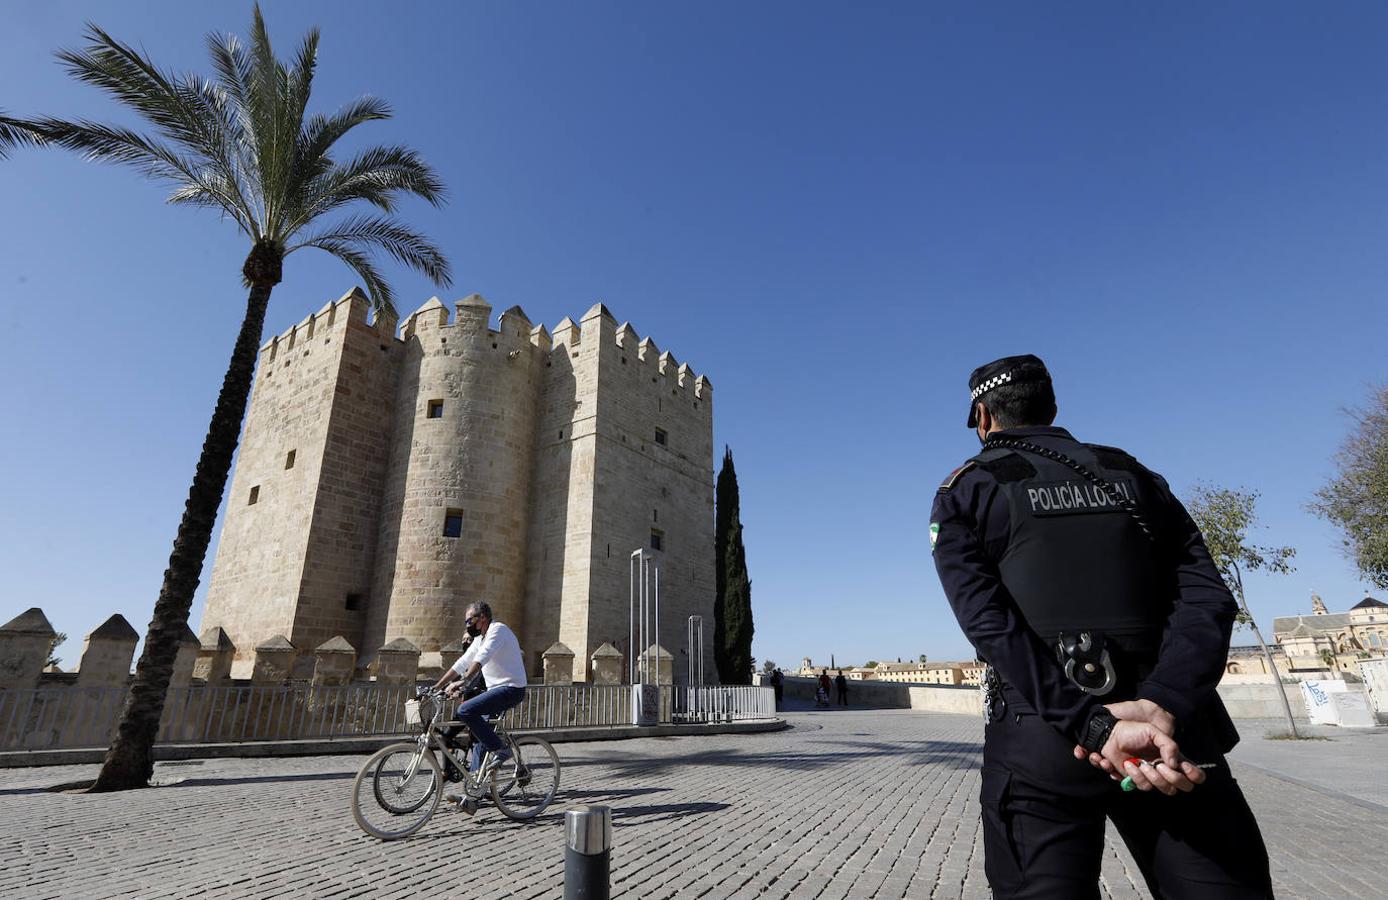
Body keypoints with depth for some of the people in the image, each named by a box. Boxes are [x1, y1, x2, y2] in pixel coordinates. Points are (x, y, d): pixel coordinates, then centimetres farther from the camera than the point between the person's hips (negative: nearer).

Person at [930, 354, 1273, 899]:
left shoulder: (965, 492, 3)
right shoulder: (1132, 475, 14)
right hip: (1172, 736, 4)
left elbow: (988, 622, -11)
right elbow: (1205, 594, 0)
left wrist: (1096, 727, -14)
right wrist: (1162, 705, -12)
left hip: (1038, 740, -3)